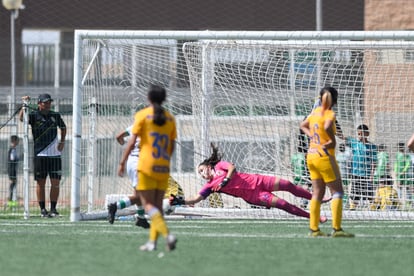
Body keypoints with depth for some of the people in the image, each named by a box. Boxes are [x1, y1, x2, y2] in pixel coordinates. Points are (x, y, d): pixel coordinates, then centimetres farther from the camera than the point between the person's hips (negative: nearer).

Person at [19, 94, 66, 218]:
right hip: (40, 154, -3)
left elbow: (63, 127, 25)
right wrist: (25, 104, -32)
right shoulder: (34, 115, -2)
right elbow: (21, 118, -20)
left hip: (55, 154, 3)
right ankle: (42, 209, 5)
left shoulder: (55, 115, 8)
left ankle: (53, 208, 8)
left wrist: (62, 141, 11)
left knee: (55, 183, 1)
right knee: (41, 183, 0)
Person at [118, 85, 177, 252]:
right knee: (157, 205, 10)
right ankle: (152, 241, 6)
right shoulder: (170, 118, 9)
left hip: (147, 165, -4)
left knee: (148, 205, -5)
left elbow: (132, 142, -7)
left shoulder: (142, 115, -3)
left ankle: (167, 234, -23)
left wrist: (122, 162, -2)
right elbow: (172, 145, 12)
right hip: (164, 168, 4)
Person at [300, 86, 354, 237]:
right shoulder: (330, 114, -13)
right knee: (337, 191, -2)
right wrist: (332, 141, -20)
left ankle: (314, 229, 9)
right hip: (324, 156, -7)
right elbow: (327, 127, -35)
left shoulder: (315, 112, 8)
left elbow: (303, 125, 25)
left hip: (311, 155, 7)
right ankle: (336, 229, -9)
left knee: (318, 192, 11)